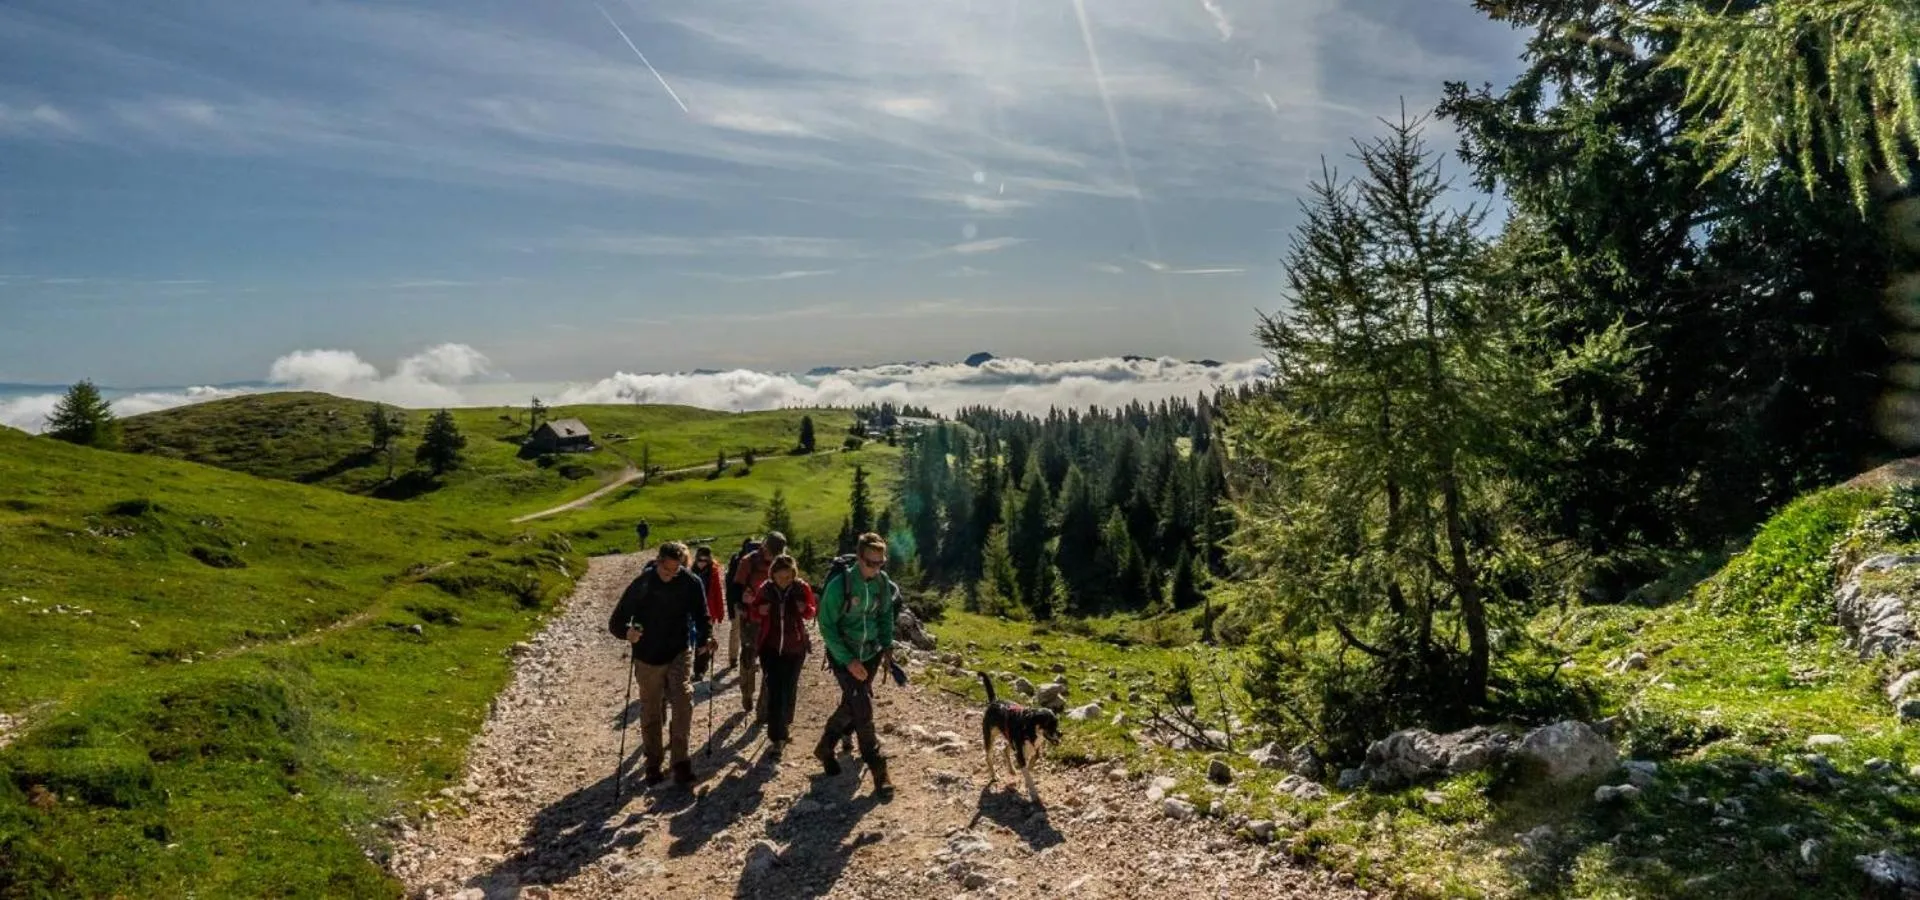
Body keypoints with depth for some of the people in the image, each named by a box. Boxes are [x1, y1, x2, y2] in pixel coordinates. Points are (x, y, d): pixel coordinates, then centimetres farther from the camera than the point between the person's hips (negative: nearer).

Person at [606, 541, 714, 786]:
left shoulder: (691, 583, -10)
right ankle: (653, 764, 26)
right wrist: (627, 631, -34)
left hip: (678, 653, 0)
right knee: (651, 713, 11)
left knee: (683, 701, -18)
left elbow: (701, 615, -1)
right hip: (647, 658, 0)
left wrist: (705, 638, -21)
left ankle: (680, 760, -8)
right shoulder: (641, 585, -13)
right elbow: (616, 621, -12)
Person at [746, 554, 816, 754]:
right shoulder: (765, 589, -8)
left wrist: (805, 609, -19)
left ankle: (786, 726, 38)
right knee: (774, 690, -6)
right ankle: (776, 737, -2)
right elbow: (752, 613, 5)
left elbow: (812, 612, 4)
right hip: (770, 647, -1)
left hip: (795, 648, 1)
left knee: (789, 689, 14)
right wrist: (759, 612, -18)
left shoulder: (802, 588, -9)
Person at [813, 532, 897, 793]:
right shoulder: (839, 585, -23)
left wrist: (887, 647, 0)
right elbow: (827, 626, -17)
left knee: (851, 706, 16)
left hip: (871, 653, 6)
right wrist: (848, 661, -21)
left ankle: (825, 748, 40)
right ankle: (878, 770, 0)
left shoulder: (883, 583, -6)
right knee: (863, 710, -10)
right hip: (844, 655, -5)